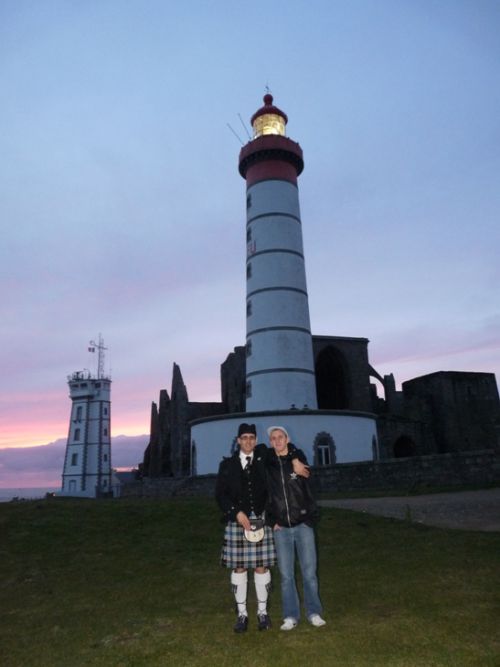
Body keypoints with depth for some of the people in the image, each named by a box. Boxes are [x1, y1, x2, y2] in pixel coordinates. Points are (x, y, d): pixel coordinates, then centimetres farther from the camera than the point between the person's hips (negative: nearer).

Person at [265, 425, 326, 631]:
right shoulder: (268, 466, 0)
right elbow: (265, 496, 6)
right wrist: (272, 520, 1)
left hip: (303, 525, 0)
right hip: (281, 528, 0)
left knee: (309, 571, 6)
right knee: (286, 574, 6)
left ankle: (314, 612, 22)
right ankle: (290, 616, 19)